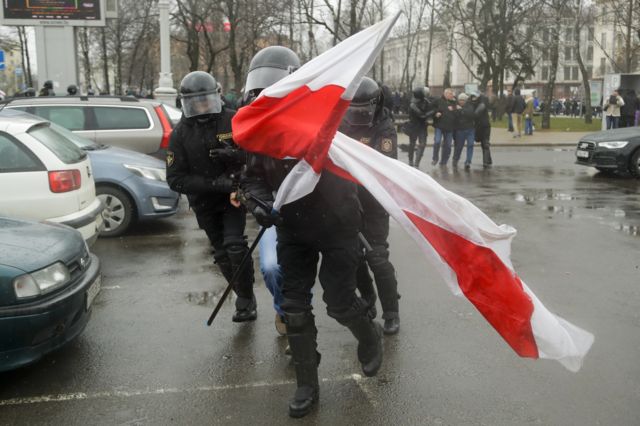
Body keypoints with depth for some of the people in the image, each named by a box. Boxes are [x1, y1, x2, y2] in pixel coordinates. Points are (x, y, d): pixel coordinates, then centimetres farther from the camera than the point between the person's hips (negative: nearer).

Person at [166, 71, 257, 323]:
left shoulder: (232, 121, -10)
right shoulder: (180, 134, -7)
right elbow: (175, 179, -12)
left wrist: (236, 155, -28)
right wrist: (217, 184, -24)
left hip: (233, 195, -2)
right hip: (205, 203, 2)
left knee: (234, 245, -17)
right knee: (222, 253, 9)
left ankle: (246, 299, 0)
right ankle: (245, 298, 26)